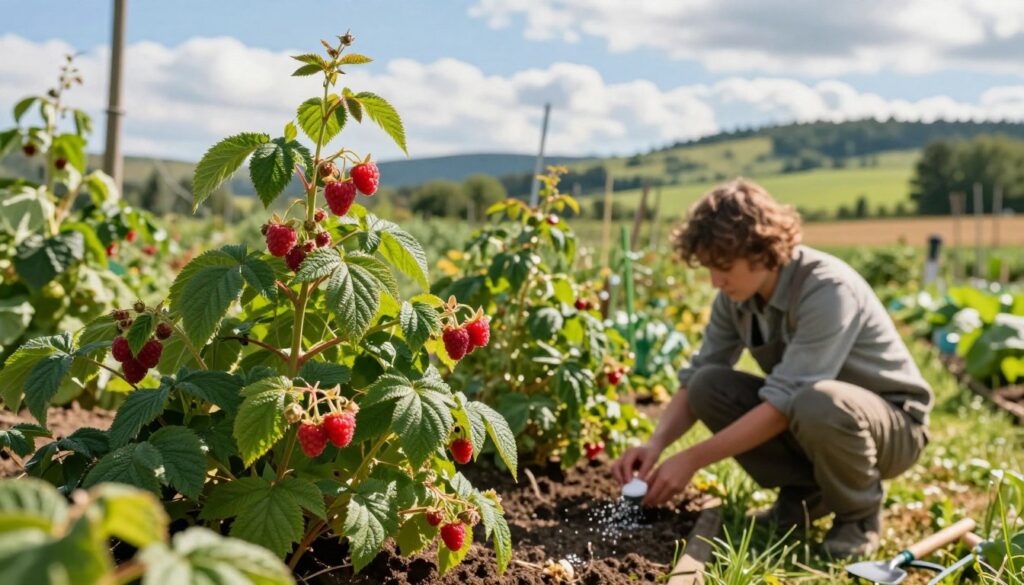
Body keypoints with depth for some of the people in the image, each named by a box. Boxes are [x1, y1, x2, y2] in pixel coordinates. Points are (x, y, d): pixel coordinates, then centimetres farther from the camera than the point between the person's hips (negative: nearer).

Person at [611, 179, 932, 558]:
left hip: (893, 423, -6)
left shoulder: (827, 289, -30)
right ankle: (804, 494, 2)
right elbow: (693, 377, -6)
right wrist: (656, 443, -25)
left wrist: (692, 459, -32)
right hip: (809, 419, 6)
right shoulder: (735, 296, -8)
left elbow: (784, 402, -33)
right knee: (708, 385, -14)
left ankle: (859, 513, -8)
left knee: (818, 403, -40)